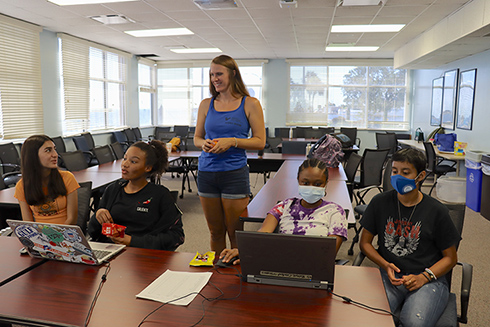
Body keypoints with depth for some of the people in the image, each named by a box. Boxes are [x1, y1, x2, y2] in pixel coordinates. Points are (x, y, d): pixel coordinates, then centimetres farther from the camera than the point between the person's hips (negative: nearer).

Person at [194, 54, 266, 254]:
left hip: (234, 173, -3)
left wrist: (232, 142, -16)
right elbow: (196, 138, 15)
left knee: (235, 233, 2)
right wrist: (203, 143, -8)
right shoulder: (206, 105, 10)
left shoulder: (250, 104, 0)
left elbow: (260, 141, -2)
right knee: (215, 232, 13)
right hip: (206, 172, 4)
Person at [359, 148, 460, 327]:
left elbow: (450, 258, 5)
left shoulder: (436, 211, -2)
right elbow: (365, 242, 10)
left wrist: (423, 277, -10)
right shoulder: (380, 203, 3)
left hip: (429, 279, -1)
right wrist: (385, 265, -6)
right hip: (388, 276, 1)